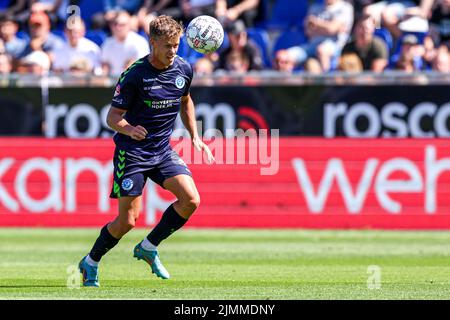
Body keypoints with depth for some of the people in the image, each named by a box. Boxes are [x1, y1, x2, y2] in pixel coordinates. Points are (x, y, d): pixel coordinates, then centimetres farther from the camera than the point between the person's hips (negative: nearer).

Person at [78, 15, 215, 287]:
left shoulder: (184, 69, 0)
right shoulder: (134, 75, -16)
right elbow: (112, 116, -13)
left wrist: (195, 137, 16)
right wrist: (128, 129, -34)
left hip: (163, 150, 5)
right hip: (132, 152, -5)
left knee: (191, 200, -14)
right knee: (128, 220, -8)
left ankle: (148, 248, 5)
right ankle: (90, 264, 17)